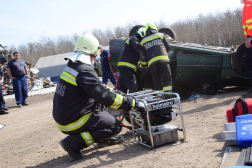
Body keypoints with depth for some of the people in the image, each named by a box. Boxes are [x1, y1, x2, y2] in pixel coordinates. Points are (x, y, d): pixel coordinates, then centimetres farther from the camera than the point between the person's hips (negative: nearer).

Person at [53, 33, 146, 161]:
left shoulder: (70, 68, 9)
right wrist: (134, 103, -21)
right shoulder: (84, 71, -21)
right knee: (115, 126, -5)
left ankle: (103, 139, 24)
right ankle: (74, 142, -9)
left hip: (62, 118, 9)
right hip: (72, 123, -9)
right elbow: (104, 96, -26)